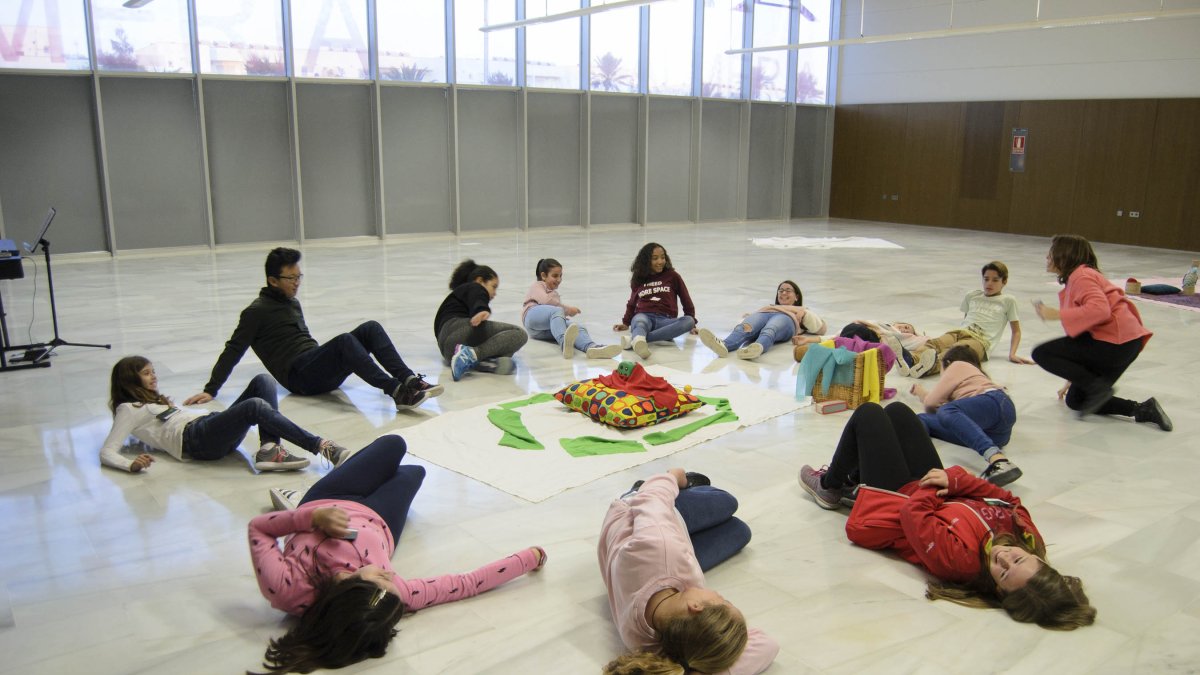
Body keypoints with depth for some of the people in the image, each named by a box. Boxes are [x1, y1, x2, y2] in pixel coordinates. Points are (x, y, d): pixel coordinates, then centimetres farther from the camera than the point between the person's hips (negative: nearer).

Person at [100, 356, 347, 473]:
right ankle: (320, 446, -41)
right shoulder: (129, 409, 14)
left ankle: (269, 449, -33)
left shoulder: (156, 403, 37)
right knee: (256, 406, -34)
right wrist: (131, 465, -17)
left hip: (215, 427, 8)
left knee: (263, 381, -14)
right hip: (195, 438, -8)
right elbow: (106, 453, 3)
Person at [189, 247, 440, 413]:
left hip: (321, 367, 8)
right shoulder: (257, 312, -1)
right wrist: (210, 390, -6)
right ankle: (397, 392, -49)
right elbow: (233, 351, -2)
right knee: (345, 340, -34)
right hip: (300, 377, -8)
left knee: (370, 328, -13)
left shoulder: (292, 303, 23)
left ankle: (410, 379, -31)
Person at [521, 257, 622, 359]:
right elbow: (546, 301, -5)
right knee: (557, 311, -38)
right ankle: (564, 343, -72)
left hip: (550, 328, 6)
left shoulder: (554, 293, 40)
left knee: (578, 328, -25)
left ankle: (591, 347, -64)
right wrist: (567, 309, -8)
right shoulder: (537, 286, 18)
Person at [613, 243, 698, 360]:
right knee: (640, 322, -37)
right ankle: (639, 342, -76)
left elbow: (686, 300, 20)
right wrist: (626, 323, 29)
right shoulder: (638, 280, 20)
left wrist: (692, 324, 17)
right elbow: (632, 303, 34)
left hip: (665, 320, -1)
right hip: (643, 316, 1)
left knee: (688, 321, -34)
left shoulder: (672, 276, 16)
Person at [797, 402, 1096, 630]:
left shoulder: (957, 557, -45)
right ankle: (852, 482, 42)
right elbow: (1008, 499, -16)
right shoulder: (1030, 538, -30)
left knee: (868, 413, 5)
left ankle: (829, 486, 32)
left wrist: (931, 484, -18)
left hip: (893, 502, -6)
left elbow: (912, 513, -34)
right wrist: (955, 479, -27)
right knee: (896, 410, 17)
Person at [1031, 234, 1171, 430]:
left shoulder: (1081, 276, -9)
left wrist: (1056, 314, -26)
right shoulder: (1075, 278, 24)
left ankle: (1098, 387, -15)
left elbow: (1099, 309, -27)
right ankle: (1142, 410, 3)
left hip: (1115, 342, -11)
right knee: (1075, 401, 11)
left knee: (1041, 353, -12)